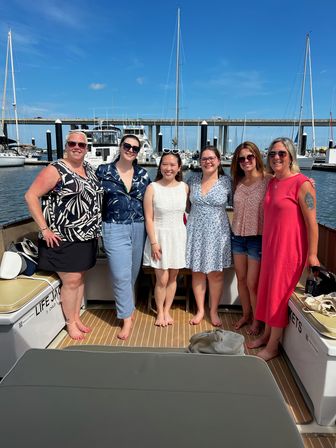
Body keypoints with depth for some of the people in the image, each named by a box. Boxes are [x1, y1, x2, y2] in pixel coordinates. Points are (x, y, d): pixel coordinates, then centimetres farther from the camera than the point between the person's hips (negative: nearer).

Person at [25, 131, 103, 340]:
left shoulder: (89, 168, 10)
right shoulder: (55, 170, -10)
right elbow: (31, 196, -14)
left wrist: (96, 227, 10)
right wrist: (44, 229, -16)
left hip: (88, 237, 6)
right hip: (64, 238, -6)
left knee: (80, 278, 15)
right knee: (71, 281, 1)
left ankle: (77, 317, 32)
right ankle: (70, 323, 21)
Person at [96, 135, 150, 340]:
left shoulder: (143, 174, 6)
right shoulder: (104, 171, 0)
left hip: (138, 228, 3)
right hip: (115, 228, -3)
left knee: (133, 272, 13)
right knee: (121, 274, -5)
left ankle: (125, 306, 36)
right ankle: (127, 318, 9)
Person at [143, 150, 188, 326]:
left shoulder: (184, 187, 1)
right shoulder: (152, 188, -8)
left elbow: (186, 212, 8)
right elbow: (149, 218, -9)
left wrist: (187, 236, 2)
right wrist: (153, 242, -12)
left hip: (178, 236, 3)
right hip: (160, 236, -3)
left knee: (173, 277, 11)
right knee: (162, 279, 1)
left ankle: (167, 310, 30)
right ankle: (160, 312, 24)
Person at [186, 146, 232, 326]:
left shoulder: (227, 182, -3)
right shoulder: (193, 180, 5)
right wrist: (188, 222, 7)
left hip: (217, 232, -2)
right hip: (195, 231, 2)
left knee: (216, 274, 6)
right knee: (197, 272, 8)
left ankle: (214, 311, 23)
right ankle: (200, 310, 24)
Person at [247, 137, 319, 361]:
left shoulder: (302, 184, -14)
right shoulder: (272, 183, 9)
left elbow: (311, 222, -16)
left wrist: (312, 255, -16)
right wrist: (266, 245, 16)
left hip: (289, 248, -7)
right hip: (269, 245, 7)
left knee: (280, 292, 2)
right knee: (267, 288, 15)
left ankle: (273, 346, 19)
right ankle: (267, 334, 34)